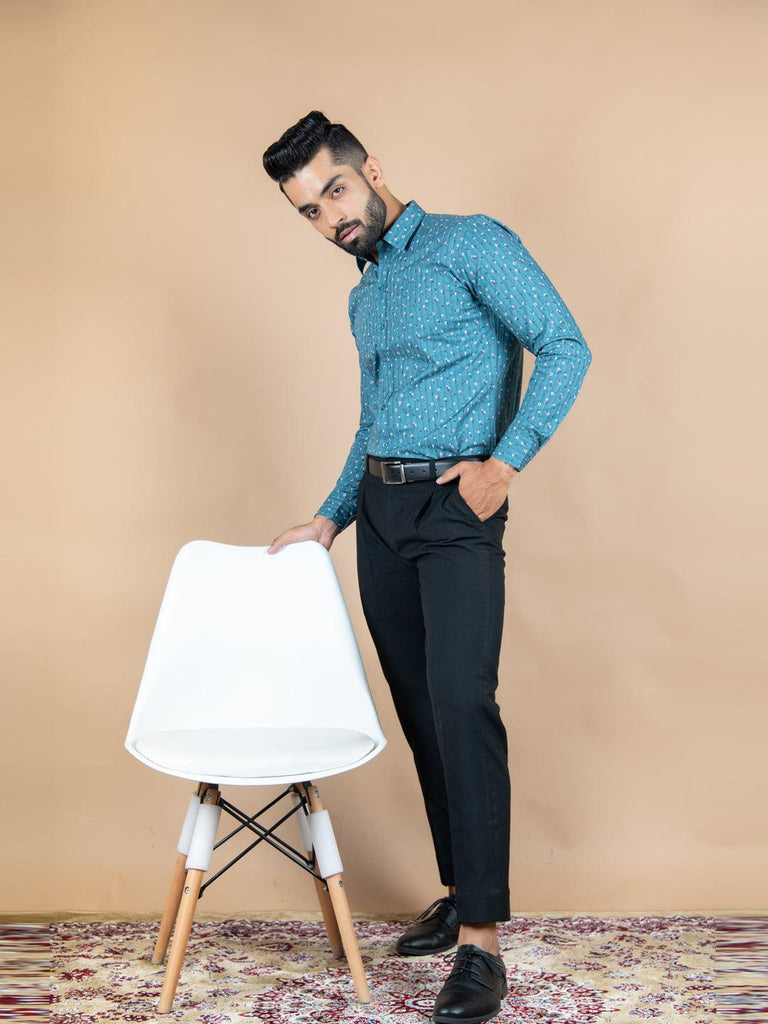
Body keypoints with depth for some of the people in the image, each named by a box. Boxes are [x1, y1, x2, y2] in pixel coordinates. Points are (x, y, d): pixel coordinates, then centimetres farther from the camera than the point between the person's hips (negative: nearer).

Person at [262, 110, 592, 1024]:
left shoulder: (472, 245, -4)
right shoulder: (363, 298, 20)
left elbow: (566, 348, -11)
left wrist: (505, 462, -18)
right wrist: (330, 519, 20)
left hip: (456, 510, -8)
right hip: (379, 509, 8)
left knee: (461, 702, -17)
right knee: (420, 711, 8)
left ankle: (482, 941, -14)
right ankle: (461, 890, 19)